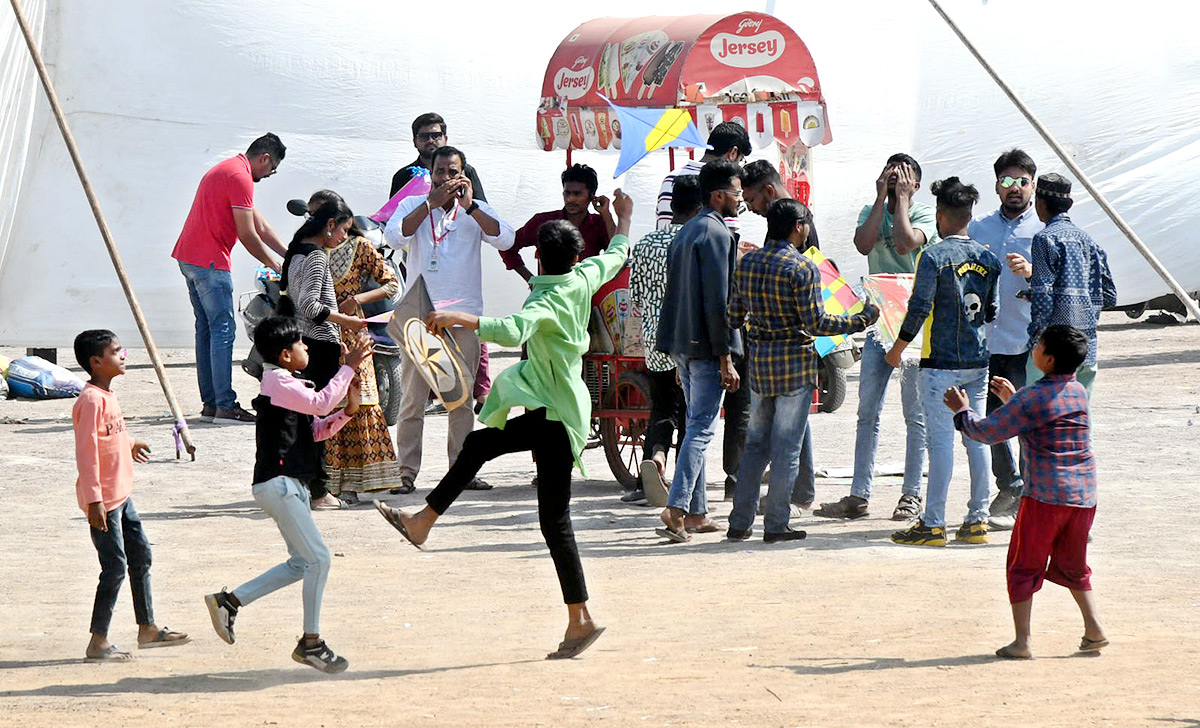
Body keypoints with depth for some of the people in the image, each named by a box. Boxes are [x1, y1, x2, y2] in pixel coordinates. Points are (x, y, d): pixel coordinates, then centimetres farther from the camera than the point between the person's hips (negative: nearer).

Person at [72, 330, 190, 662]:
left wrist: (130, 444, 44)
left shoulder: (108, 395, 10)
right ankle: (98, 643, 2)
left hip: (121, 494, 10)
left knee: (141, 556, 15)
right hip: (103, 501, -10)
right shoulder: (91, 400, -19)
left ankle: (147, 628, 26)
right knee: (115, 566, -6)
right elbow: (86, 451, -22)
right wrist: (94, 501, -25)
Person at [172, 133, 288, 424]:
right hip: (210, 262, -11)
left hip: (188, 258, 11)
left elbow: (261, 226, 24)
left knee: (206, 330, 11)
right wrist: (273, 263, 0)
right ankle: (225, 406, -13)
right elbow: (248, 236, -14)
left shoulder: (226, 170, 21)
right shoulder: (241, 178, -13)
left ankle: (210, 402, 12)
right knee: (223, 331, -10)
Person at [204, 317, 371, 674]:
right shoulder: (278, 381, -11)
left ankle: (229, 601, 15)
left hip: (289, 483, 11)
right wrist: (349, 367, -18)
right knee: (317, 558, -10)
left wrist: (347, 410, 3)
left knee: (302, 563, 12)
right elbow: (320, 404, -24)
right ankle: (311, 642, -4)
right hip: (278, 483, -11)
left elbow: (317, 429, 19)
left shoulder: (286, 383, 20)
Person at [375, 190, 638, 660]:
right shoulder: (583, 279, 0)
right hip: (549, 411, 9)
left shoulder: (547, 301, -22)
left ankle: (580, 621, -6)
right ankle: (422, 522, 29)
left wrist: (461, 319, -48)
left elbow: (515, 330, -43)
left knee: (554, 518, -8)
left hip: (556, 418, -9)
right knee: (478, 445, 20)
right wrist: (624, 219, 40)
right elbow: (617, 255, 21)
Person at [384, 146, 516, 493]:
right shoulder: (413, 205, 6)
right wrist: (432, 203, -18)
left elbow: (506, 239, -9)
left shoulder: (477, 211, 9)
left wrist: (469, 206, -15)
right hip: (419, 314, -1)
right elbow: (395, 236, -13)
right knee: (412, 397, -3)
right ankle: (406, 471, 0)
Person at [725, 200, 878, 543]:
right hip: (794, 362, -6)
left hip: (758, 360, 6)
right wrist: (861, 320, -5)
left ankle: (739, 523, 12)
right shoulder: (801, 267, -13)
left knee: (756, 443, 14)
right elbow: (816, 324, -15)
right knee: (787, 446, 2)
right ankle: (775, 525, 4)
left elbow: (735, 317, 9)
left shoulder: (747, 262, 5)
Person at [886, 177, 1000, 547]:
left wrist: (897, 349, -2)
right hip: (978, 363, 6)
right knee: (976, 438, 9)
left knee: (940, 440, -5)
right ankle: (977, 519, 11)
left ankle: (933, 524, -4)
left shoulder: (934, 256, -11)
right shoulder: (988, 258, 7)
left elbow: (918, 309, -13)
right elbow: (993, 311, 12)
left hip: (941, 363, -6)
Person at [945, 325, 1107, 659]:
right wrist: (1013, 399, 31)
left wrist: (962, 411, 8)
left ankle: (1021, 641, 2)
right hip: (1084, 494, 6)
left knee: (1024, 567, 5)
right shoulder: (1079, 392, 9)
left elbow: (988, 431, -9)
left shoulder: (1031, 398, -13)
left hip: (1045, 496, -6)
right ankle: (1094, 631, 16)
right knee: (1072, 565, 22)